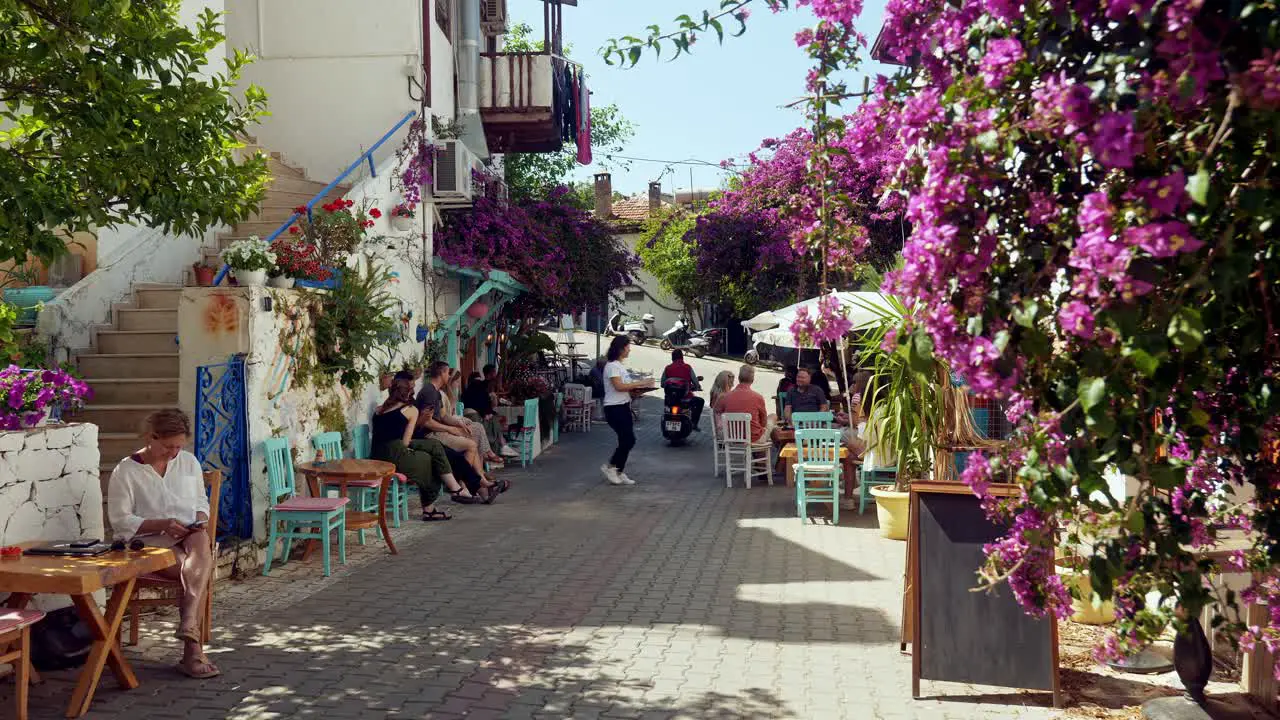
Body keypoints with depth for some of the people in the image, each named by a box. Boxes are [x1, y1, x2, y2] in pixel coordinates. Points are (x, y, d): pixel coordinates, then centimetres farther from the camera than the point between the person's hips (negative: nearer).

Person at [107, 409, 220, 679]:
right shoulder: (126, 471, 0)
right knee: (200, 572, -31)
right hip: (150, 544, -4)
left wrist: (200, 519, -2)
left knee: (201, 541, -35)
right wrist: (162, 524, -17)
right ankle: (194, 647, -30)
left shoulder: (189, 462, 14)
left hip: (189, 537, 4)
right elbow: (120, 520, -3)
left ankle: (188, 626, -42)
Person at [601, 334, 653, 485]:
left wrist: (639, 388, 2)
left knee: (627, 441, 7)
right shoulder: (612, 366, -14)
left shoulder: (620, 365, 16)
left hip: (624, 407, 10)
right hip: (615, 409, -10)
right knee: (628, 440, -10)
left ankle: (619, 473, 13)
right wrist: (640, 383, -18)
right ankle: (609, 467, 4)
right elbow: (619, 386, -22)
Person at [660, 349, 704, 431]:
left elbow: (662, 384, 3)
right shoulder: (687, 367, -6)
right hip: (686, 396, -3)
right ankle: (694, 423, 15)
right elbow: (695, 382, -4)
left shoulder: (667, 368, -2)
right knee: (700, 401, 25)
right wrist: (695, 388, 20)